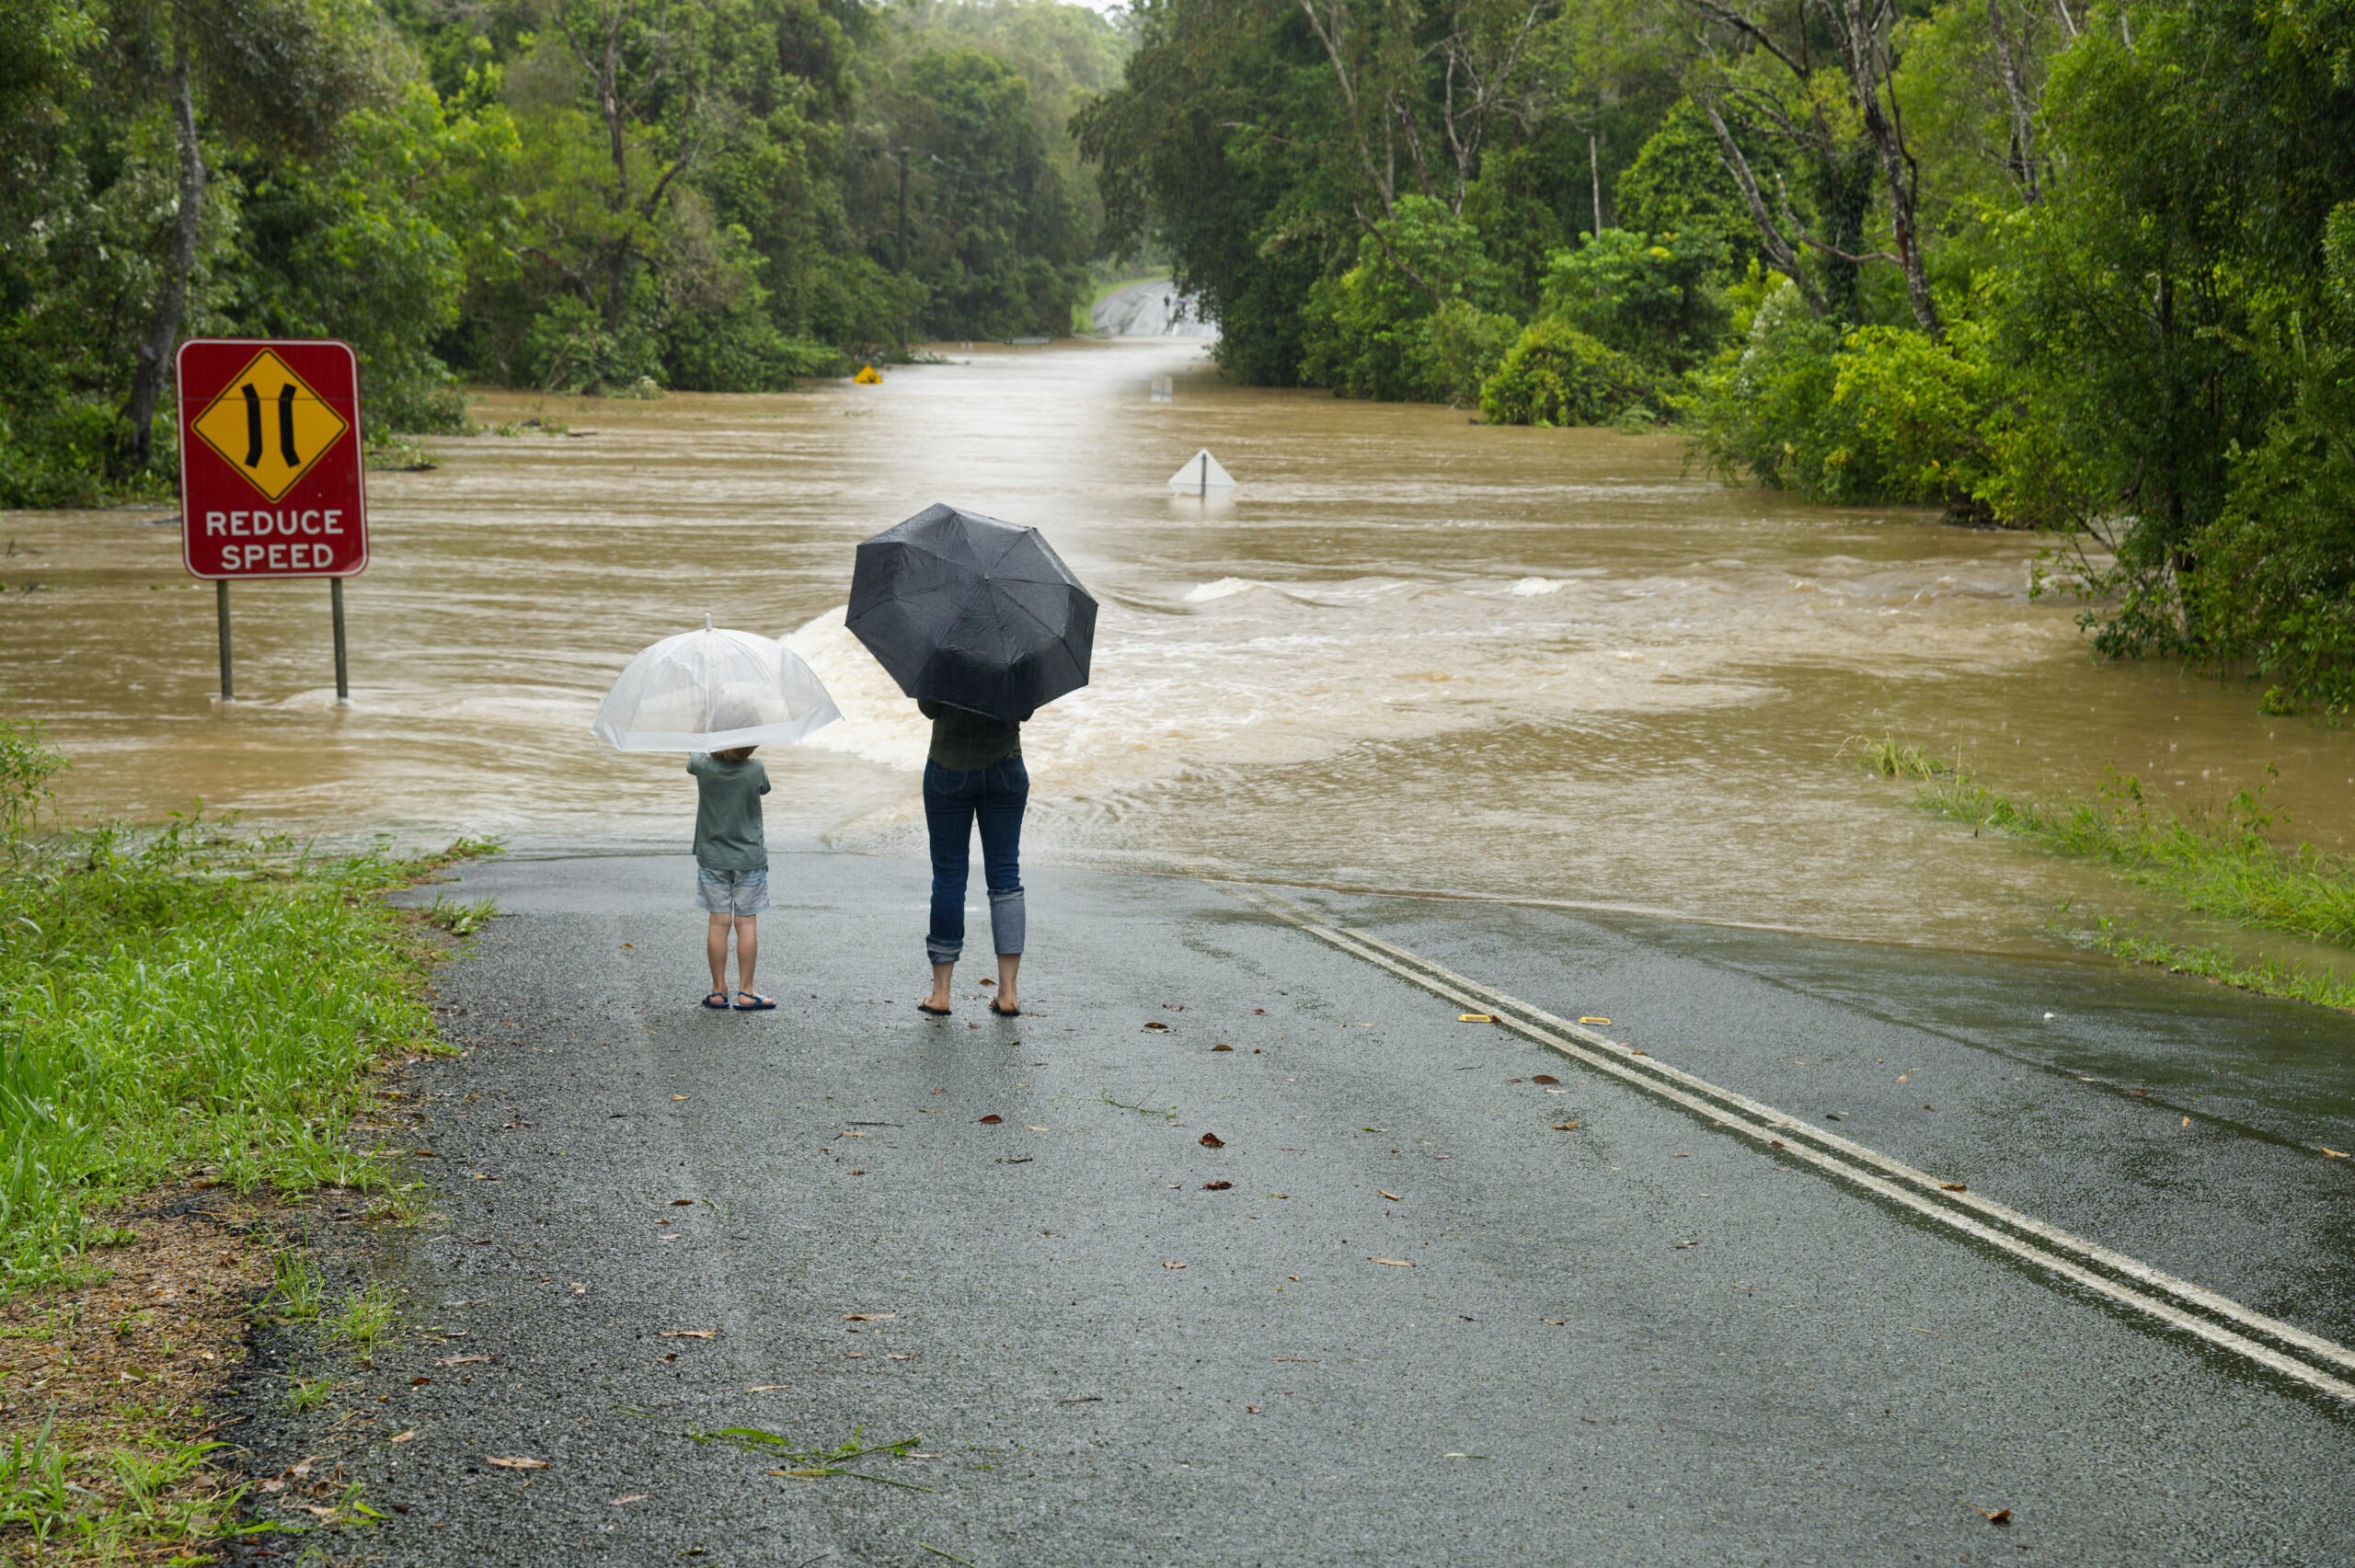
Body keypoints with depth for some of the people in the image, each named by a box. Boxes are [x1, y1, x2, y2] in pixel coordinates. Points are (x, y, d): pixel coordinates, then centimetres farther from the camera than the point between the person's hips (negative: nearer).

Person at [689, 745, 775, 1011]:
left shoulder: (704, 766, -12)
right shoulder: (755, 771, -15)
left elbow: (692, 761, 12)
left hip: (712, 857, 1)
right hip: (749, 857, -1)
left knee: (718, 922, 5)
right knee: (746, 922, 4)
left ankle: (718, 990, 9)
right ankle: (745, 991, 5)